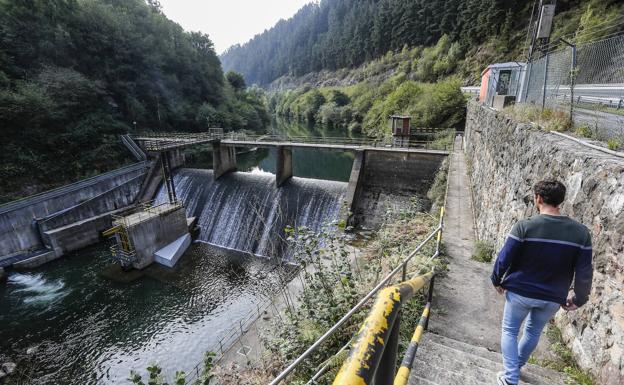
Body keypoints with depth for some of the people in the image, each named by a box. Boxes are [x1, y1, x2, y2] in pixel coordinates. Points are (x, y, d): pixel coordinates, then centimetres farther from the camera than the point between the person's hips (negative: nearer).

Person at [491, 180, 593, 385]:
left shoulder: (524, 226, -19)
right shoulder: (581, 232, -9)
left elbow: (503, 259, -15)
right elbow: (584, 273, -5)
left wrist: (497, 281, 3)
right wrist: (579, 299, 11)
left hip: (520, 292, -4)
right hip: (553, 298, 4)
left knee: (509, 331, 16)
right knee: (533, 332, 26)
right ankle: (516, 366, 43)